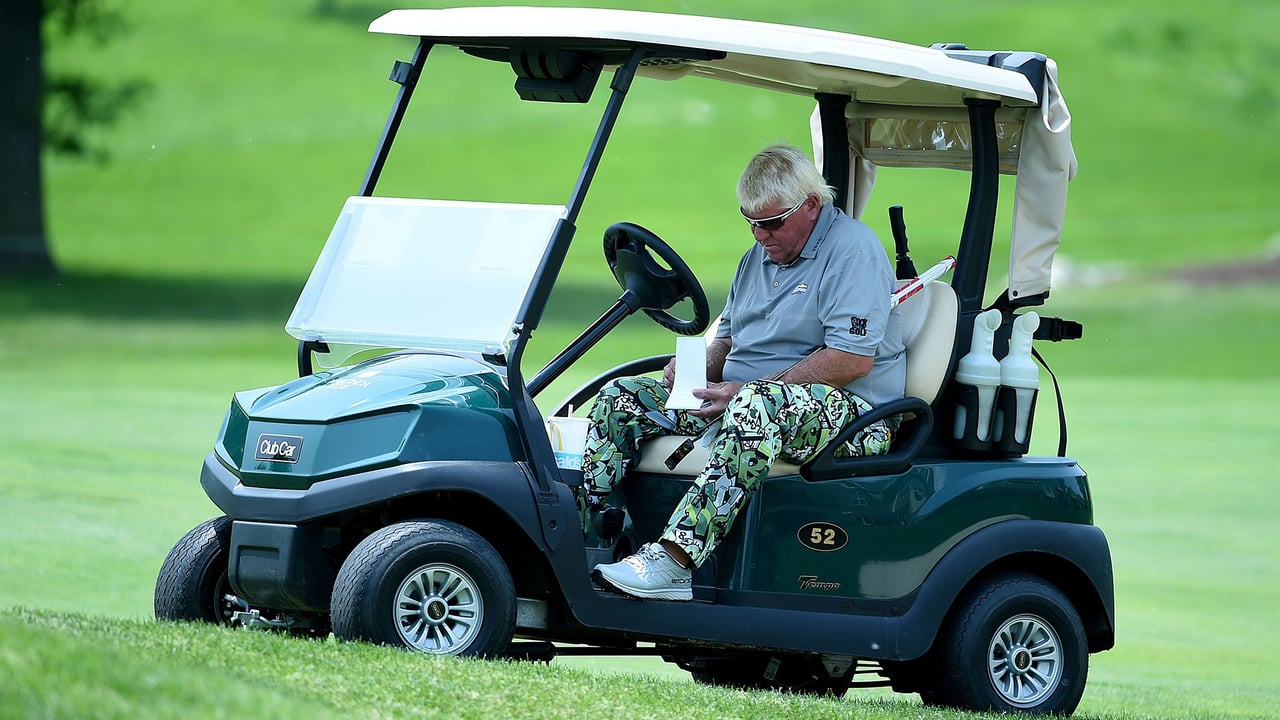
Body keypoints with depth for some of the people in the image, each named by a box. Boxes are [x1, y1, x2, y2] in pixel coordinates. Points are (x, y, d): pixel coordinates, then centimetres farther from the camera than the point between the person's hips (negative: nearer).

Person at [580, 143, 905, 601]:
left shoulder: (852, 250, -10)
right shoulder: (760, 256, 18)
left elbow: (853, 359, -19)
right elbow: (727, 336, 25)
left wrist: (748, 389, -20)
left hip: (845, 410, -9)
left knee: (756, 405, -42)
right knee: (622, 397, -4)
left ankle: (675, 562, -49)